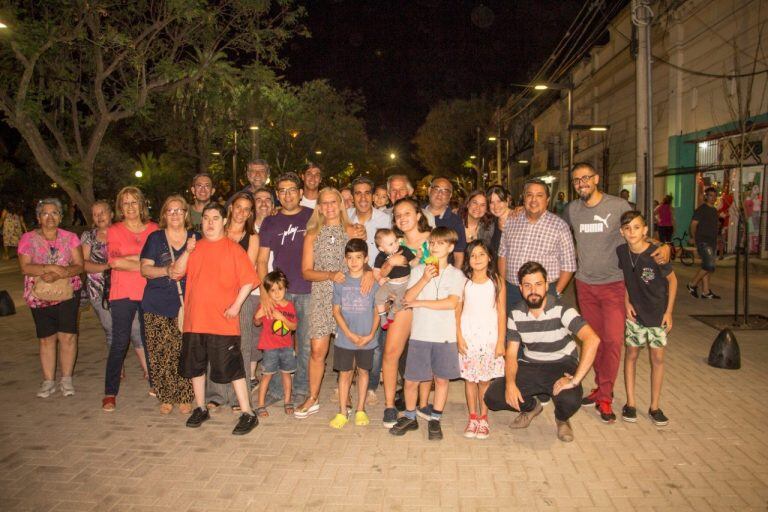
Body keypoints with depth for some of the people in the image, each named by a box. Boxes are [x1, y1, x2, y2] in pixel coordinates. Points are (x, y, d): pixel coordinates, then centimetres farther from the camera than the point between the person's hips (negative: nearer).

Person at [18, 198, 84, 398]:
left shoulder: (70, 238, 2)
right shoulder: (28, 239, 1)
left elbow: (79, 266, -5)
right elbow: (25, 267, -9)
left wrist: (58, 274, -21)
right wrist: (51, 268, -22)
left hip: (68, 295, 0)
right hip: (39, 297, 0)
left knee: (68, 336, -3)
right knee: (47, 339, 6)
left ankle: (66, 379, 9)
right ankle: (48, 381, 16)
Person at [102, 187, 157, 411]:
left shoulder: (153, 229, 9)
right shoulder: (114, 231, 4)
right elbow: (114, 261, -9)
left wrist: (127, 259, -8)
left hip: (148, 292, 2)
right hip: (123, 293, -2)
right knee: (120, 342, -1)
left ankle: (154, 383, 23)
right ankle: (110, 392, 9)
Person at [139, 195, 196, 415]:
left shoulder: (195, 238, 11)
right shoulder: (155, 238, 9)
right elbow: (145, 269, 2)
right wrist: (166, 271, -15)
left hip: (187, 304, 0)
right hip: (157, 306, 0)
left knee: (185, 353, -5)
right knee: (161, 354, -2)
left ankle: (185, 397, 9)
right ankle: (165, 398, 13)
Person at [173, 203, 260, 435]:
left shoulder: (233, 248, -4)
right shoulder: (195, 246, 11)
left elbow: (249, 280, -8)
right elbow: (176, 272, 4)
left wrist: (236, 305, -14)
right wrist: (187, 252, -10)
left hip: (223, 321, -5)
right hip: (194, 319, 6)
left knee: (231, 368, -4)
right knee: (195, 366, 15)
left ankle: (248, 414, 6)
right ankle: (200, 409, 33)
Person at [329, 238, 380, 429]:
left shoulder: (373, 281, -4)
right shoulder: (340, 282, -2)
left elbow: (377, 311, -1)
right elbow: (336, 311, -2)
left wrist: (371, 335, -11)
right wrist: (350, 334, -10)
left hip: (367, 338, 0)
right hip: (344, 338, 0)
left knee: (363, 371, 13)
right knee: (345, 373, 8)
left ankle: (360, 410, 27)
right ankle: (342, 412, 19)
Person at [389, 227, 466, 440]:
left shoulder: (456, 275, 0)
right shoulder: (419, 270, 5)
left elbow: (451, 303, -13)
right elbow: (408, 297, -6)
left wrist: (420, 303, -9)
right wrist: (424, 279, -19)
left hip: (445, 336, -1)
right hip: (420, 334, 1)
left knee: (441, 379, 9)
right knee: (411, 380, 5)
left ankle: (435, 420, 25)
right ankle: (410, 417, 25)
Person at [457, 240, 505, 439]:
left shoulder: (496, 281, -1)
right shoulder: (464, 281, 1)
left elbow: (502, 313, 0)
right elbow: (457, 311, 2)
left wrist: (501, 341, -3)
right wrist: (459, 337, -6)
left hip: (490, 337, -1)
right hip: (468, 337, 1)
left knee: (485, 379, 4)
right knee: (469, 378, 6)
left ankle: (483, 418, 17)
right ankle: (472, 418, 17)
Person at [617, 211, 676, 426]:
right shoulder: (621, 252, -10)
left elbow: (672, 280, -6)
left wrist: (669, 311, -6)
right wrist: (626, 302, -2)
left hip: (658, 313, -2)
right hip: (635, 312, 2)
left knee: (657, 358, 4)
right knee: (631, 354, 7)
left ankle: (654, 407, 18)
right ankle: (630, 403, 19)